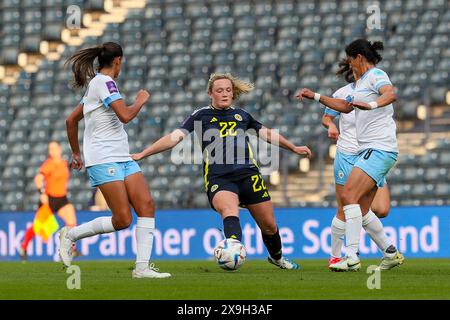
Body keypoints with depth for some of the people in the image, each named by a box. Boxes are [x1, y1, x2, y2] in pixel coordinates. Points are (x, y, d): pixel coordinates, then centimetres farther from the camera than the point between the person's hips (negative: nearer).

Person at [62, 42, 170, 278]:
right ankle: (70, 234, 7)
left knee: (146, 205, -7)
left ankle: (142, 266, -12)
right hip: (104, 160, -10)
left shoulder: (96, 84, 20)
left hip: (122, 159, 10)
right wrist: (141, 100, -1)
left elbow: (71, 120, 26)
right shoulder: (104, 82, -9)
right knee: (123, 219, -13)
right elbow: (125, 115, -20)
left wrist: (76, 153, 32)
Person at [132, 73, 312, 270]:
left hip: (248, 174, 4)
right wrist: (142, 154, -4)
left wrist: (294, 148, 44)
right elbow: (175, 137, 5)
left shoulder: (241, 115, 22)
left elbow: (267, 134, 35)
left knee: (269, 225, 6)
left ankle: (276, 257, 34)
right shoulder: (201, 116, 12)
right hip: (218, 177, -4)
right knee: (229, 211, -34)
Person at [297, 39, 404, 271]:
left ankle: (351, 257, -25)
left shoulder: (376, 75, -6)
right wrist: (315, 96, 39)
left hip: (380, 149, -10)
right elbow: (346, 106, 39)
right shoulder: (360, 82, 23)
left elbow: (391, 94, -27)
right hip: (367, 151, 10)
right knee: (361, 211, 8)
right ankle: (391, 253, 17)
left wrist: (371, 105, -44)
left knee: (348, 195, -21)